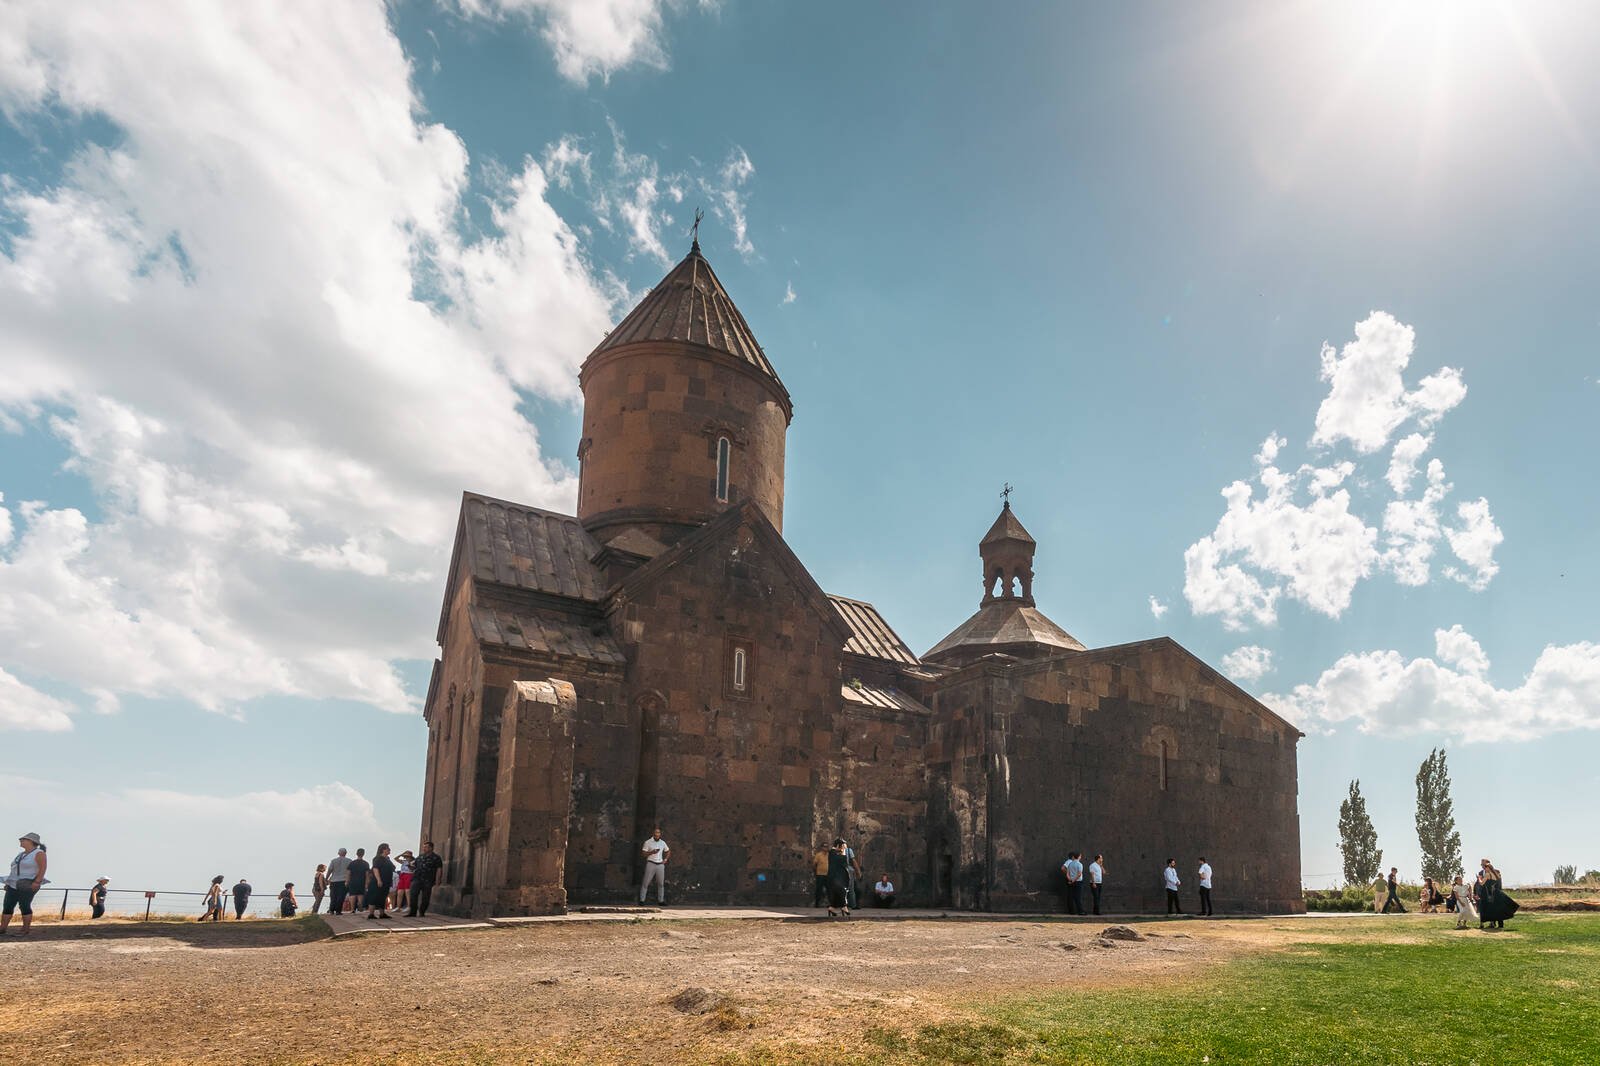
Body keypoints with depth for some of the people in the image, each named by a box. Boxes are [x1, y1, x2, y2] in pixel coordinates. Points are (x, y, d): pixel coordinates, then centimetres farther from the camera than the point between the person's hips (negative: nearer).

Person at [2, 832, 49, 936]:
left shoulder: (39, 854, -8)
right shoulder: (21, 854, 17)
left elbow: (42, 869, -15)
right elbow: (15, 870, 22)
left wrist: (37, 882, -23)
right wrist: (8, 882, 15)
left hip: (29, 885, -8)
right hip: (14, 885, 8)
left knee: (24, 906, -10)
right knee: (7, 906, 1)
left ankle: (26, 930, -5)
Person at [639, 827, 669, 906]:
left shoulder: (663, 843, 11)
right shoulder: (648, 842, -1)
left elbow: (668, 851, 25)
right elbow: (643, 853, -5)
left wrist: (665, 859, 11)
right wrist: (651, 852, -19)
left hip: (660, 865, 4)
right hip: (651, 864, -4)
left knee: (661, 883, 5)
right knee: (645, 883, -6)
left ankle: (660, 901, 12)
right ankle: (641, 900, -4)